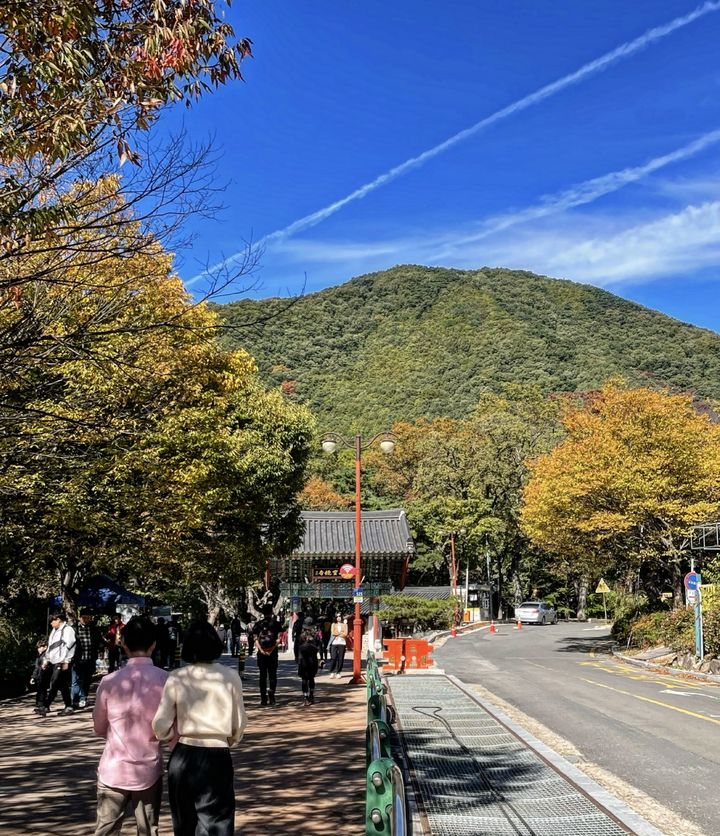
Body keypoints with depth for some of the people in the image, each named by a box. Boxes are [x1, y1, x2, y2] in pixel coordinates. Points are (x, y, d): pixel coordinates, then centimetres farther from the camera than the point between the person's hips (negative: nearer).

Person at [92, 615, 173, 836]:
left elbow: (99, 729, 4)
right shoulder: (166, 680, -12)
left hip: (113, 771, 0)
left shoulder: (109, 682, -10)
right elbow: (171, 732, -8)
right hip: (149, 771, 0)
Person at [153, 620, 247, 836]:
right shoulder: (230, 676, -6)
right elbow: (239, 723, 1)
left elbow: (161, 727, -4)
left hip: (183, 758, 2)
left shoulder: (176, 678, -6)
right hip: (217, 758, -2)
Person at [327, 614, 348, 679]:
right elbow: (333, 633, -2)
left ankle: (338, 673, 3)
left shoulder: (344, 625, 12)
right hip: (334, 643, 0)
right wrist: (341, 633, -3)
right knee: (333, 658, -8)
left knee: (340, 659, -3)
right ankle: (332, 673, -4)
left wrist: (337, 634, -3)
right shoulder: (333, 625, 14)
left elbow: (345, 633, -2)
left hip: (342, 643, 0)